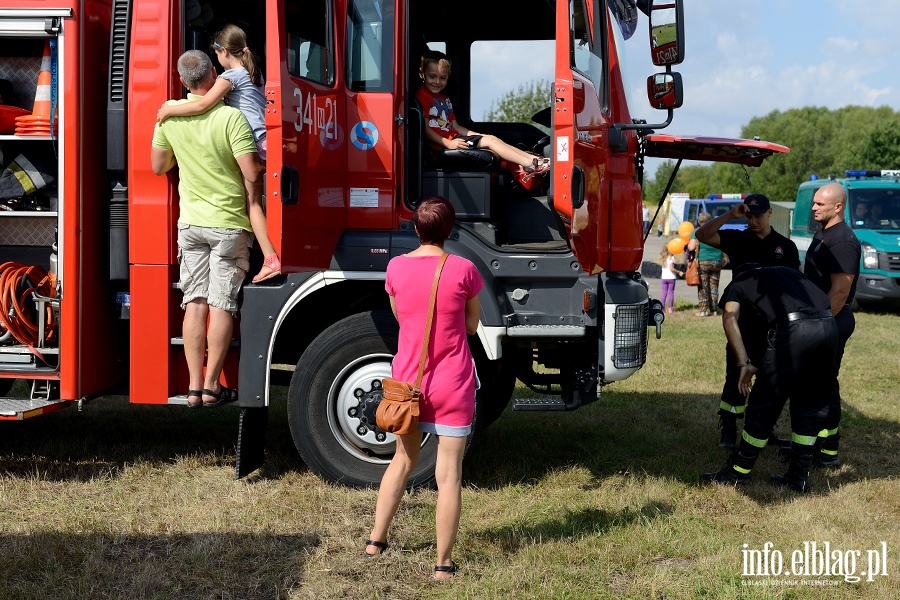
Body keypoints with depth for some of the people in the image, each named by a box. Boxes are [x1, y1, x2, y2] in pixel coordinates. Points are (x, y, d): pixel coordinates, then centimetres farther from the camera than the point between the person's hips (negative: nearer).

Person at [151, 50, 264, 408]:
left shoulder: (169, 116, -2)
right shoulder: (231, 117, -16)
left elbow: (158, 167, 9)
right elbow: (252, 173, -20)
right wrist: (263, 161, 2)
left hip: (190, 223, 4)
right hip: (229, 223, -4)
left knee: (194, 303, 8)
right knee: (222, 305, 3)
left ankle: (195, 387, 9)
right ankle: (211, 386, 6)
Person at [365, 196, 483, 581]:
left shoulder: (396, 267, -4)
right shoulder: (463, 270, -12)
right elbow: (472, 326, 1)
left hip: (407, 380, 3)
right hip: (452, 384, -3)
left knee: (403, 460, 23)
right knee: (449, 473, 3)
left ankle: (376, 539, 31)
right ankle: (443, 564, 6)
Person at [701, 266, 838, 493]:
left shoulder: (739, 283, 22)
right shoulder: (787, 272, 36)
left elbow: (730, 317, 1)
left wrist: (745, 363, -2)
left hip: (793, 329, -5)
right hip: (829, 326, 5)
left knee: (764, 405, 8)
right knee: (811, 405, 20)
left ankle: (739, 471, 20)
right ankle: (799, 476, 26)